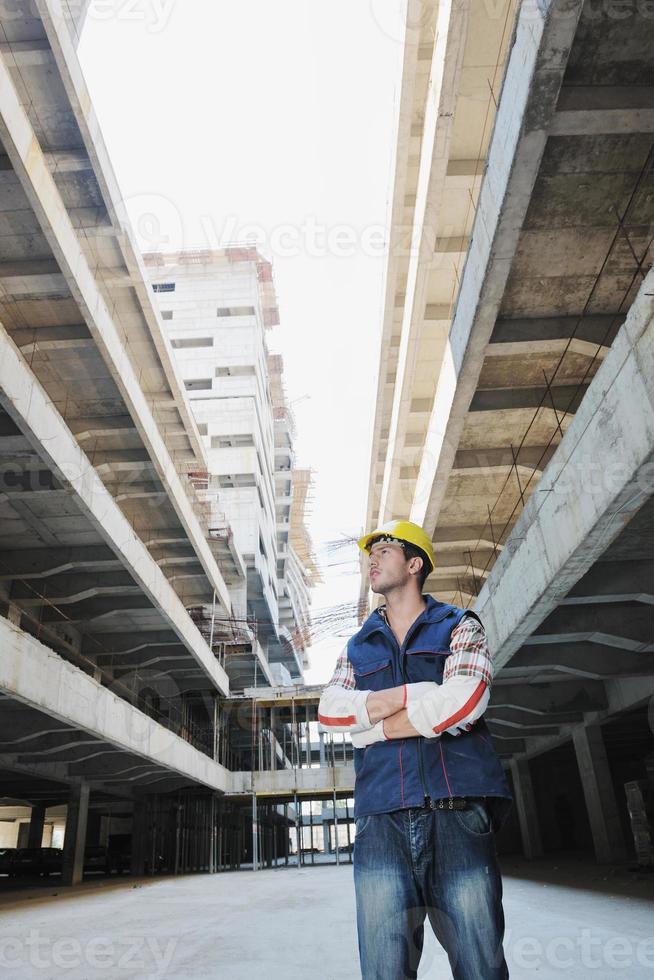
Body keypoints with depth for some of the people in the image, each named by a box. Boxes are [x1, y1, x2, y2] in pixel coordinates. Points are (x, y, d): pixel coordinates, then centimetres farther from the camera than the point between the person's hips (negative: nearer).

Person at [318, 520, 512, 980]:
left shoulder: (460, 627, 10)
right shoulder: (357, 647, 20)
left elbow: (464, 701, -9)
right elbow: (329, 709, 3)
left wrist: (373, 724, -2)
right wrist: (418, 693, -7)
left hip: (457, 809, -2)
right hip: (382, 820, 3)